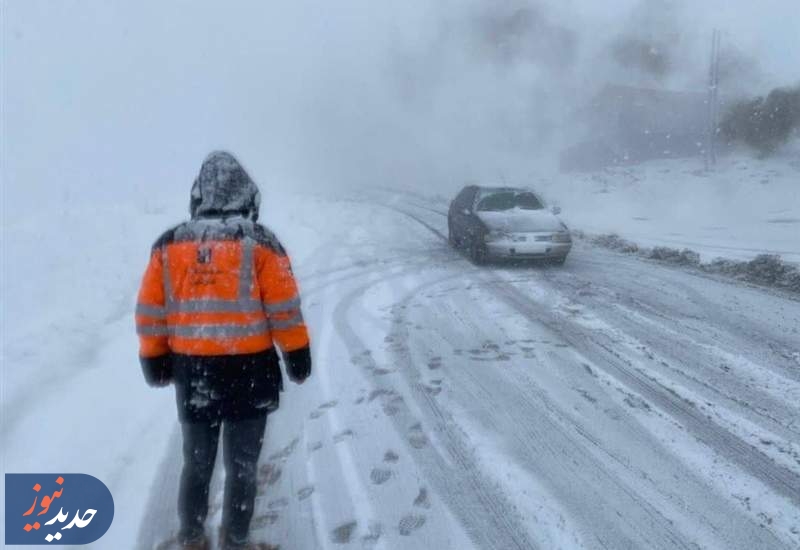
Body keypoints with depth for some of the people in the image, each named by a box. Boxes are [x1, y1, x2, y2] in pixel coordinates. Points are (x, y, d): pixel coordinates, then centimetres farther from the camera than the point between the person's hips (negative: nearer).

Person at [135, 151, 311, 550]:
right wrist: (298, 358, 4)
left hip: (191, 371, 3)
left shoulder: (168, 245, 2)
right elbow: (285, 311, -7)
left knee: (196, 462, 20)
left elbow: (149, 313, 5)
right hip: (249, 370, -3)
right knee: (241, 465, 12)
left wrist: (155, 362, 16)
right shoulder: (259, 243, -8)